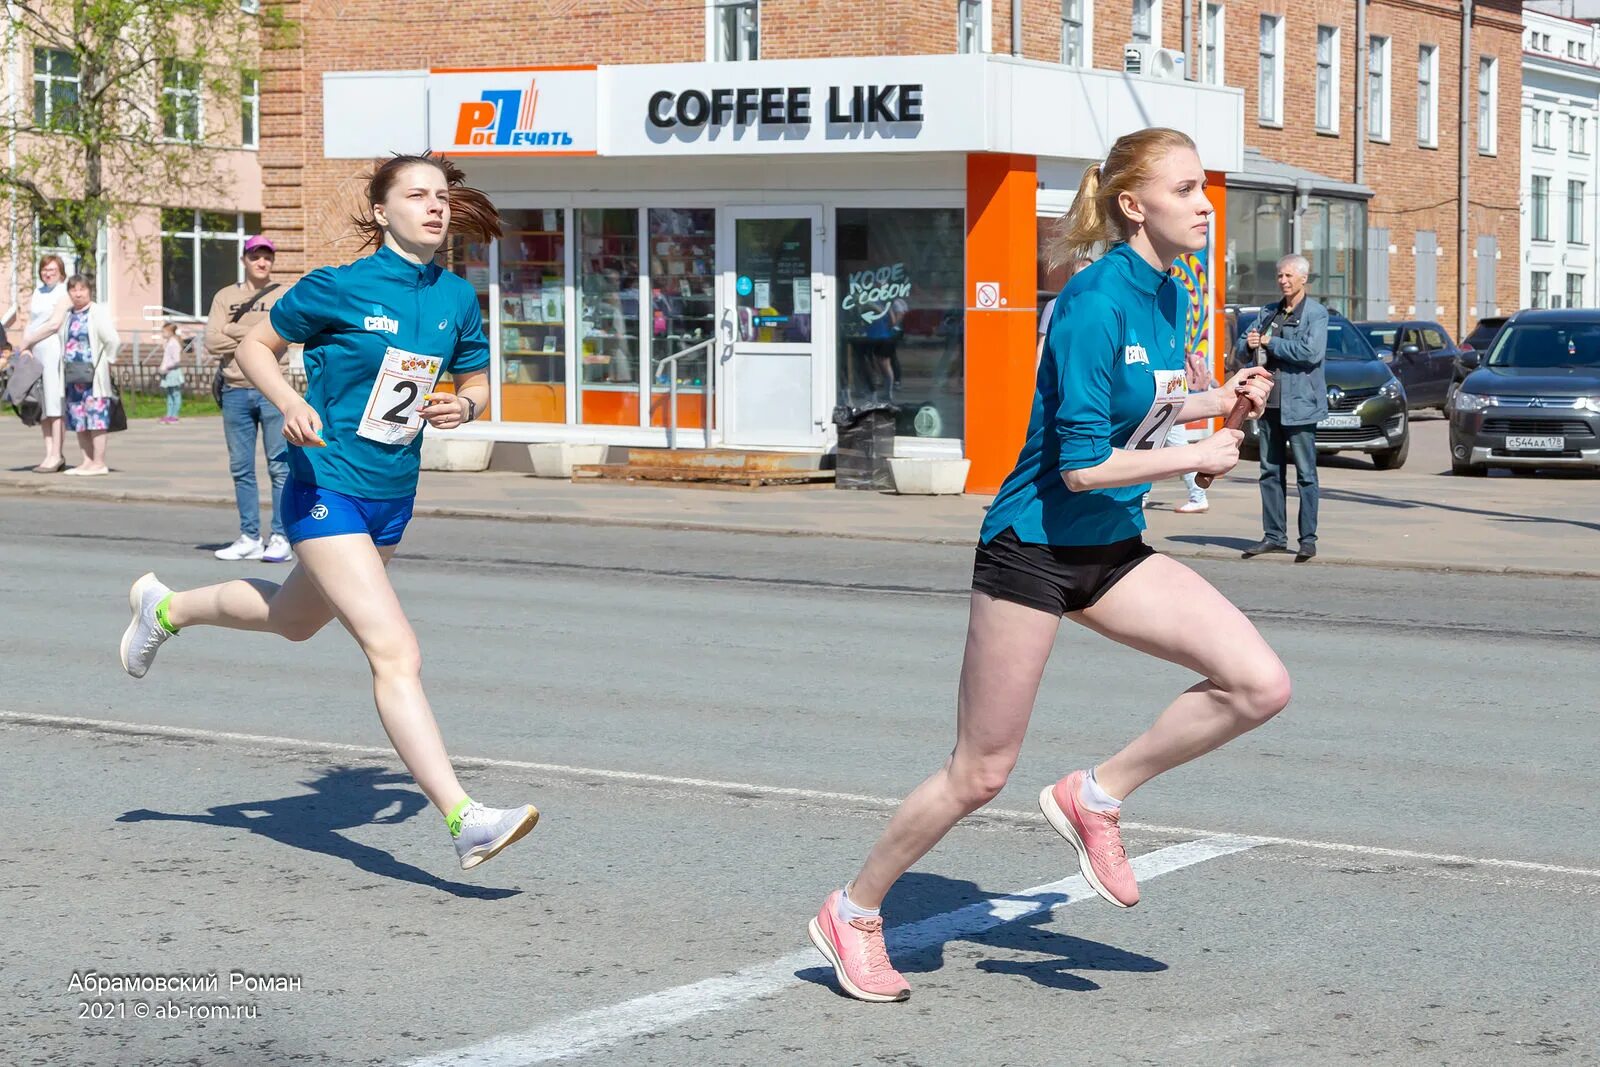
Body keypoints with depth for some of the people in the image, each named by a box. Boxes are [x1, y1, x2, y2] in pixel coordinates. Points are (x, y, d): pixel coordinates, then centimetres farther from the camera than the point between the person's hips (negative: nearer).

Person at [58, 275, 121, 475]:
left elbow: (113, 340, -12)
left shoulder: (98, 312, -6)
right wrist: (64, 367, 13)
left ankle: (99, 463, -5)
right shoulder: (68, 315, 15)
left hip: (92, 374, -7)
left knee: (95, 416, -7)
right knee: (78, 419, 9)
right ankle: (87, 461, 15)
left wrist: (106, 364, -9)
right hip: (73, 375, 8)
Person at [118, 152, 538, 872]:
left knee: (295, 620, 29)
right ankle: (464, 820, -23)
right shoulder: (339, 287, -13)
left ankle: (166, 608, 55)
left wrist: (461, 406, -9)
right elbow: (255, 346, -2)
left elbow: (476, 384, 14)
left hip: (393, 497, 8)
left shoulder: (457, 299, 2)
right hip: (327, 488, -8)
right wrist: (288, 401, -20)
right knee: (396, 653, -18)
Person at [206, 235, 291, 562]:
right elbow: (212, 342, -1)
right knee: (241, 469, 7)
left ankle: (281, 538, -1)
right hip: (235, 391, 3)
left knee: (280, 466, -4)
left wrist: (234, 332, -5)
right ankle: (250, 538, 14)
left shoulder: (283, 297, 5)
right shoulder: (225, 297, 11)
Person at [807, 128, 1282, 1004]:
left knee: (1260, 685, -8)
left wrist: (1220, 399, 6)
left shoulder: (1167, 298, 5)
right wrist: (1197, 456, -15)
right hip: (1032, 548, -8)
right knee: (980, 774, 2)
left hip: (1112, 551, 8)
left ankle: (1095, 797, 8)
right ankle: (853, 913, 22)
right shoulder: (1096, 303, -21)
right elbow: (1083, 465, -25)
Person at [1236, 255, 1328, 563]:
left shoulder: (1316, 313, -3)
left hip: (1299, 404, -6)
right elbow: (1241, 352, 18)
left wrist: (1270, 342, -13)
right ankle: (1274, 536, 14)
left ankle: (1308, 538, 1)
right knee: (1270, 472, 8)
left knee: (1306, 474, -2)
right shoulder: (1268, 312, 17)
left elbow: (1312, 352, -19)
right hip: (1269, 403, 7)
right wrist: (1249, 345, -7)